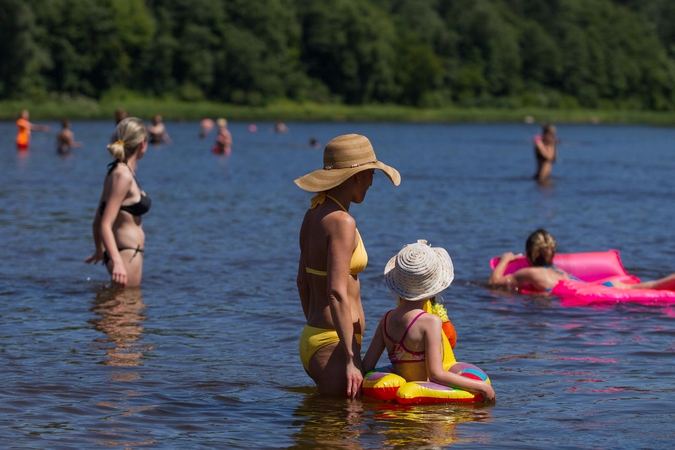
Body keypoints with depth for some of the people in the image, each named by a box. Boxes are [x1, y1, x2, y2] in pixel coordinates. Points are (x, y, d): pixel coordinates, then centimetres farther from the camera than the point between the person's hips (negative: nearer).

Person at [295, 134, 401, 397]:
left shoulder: (314, 214, 11)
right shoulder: (341, 222, -17)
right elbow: (337, 294, -23)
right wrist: (350, 360, -22)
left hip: (312, 338, 10)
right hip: (334, 344, -10)